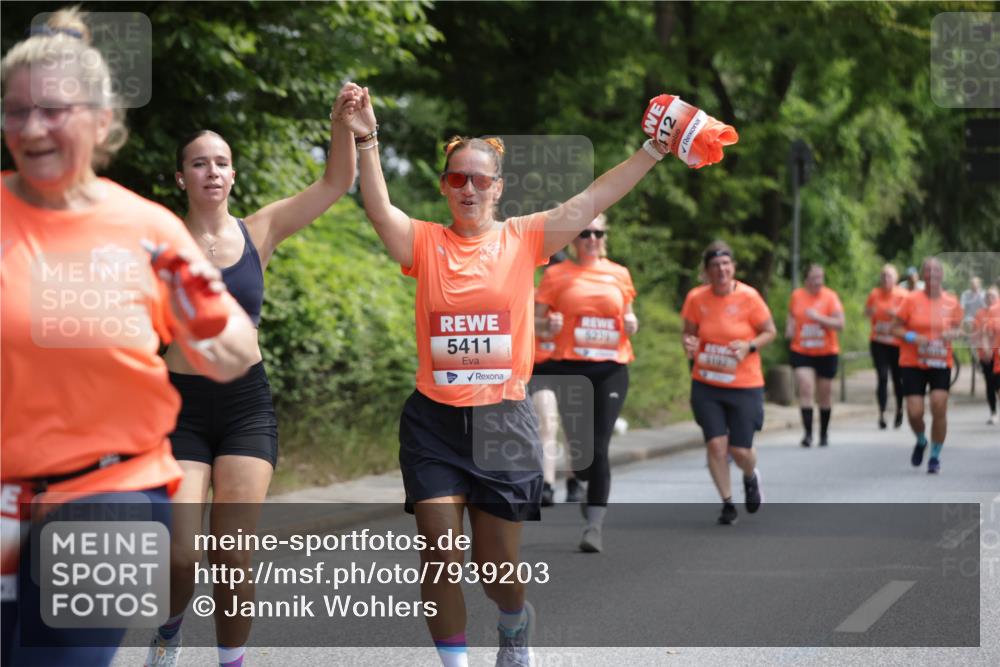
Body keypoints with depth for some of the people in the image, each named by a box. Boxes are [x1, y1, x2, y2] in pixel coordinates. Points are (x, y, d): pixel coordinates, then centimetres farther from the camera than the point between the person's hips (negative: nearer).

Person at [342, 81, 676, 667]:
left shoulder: (523, 239, 1)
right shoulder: (425, 243, 0)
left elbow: (593, 201, -5)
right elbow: (379, 209, -16)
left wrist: (654, 150, -13)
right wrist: (366, 141, -30)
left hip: (503, 421, 0)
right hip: (434, 422, 0)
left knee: (497, 566, 8)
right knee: (441, 557, -5)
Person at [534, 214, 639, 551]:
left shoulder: (619, 274, 12)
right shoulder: (557, 275, 5)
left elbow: (628, 315, 24)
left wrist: (631, 323, 2)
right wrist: (548, 326, -17)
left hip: (611, 369, 1)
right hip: (570, 368, -1)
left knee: (599, 448, -10)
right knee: (580, 448, -3)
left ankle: (595, 524, -8)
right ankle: (594, 489, 32)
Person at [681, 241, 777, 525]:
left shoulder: (748, 297, -12)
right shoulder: (696, 298, -5)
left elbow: (770, 332, -1)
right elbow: (688, 332, 8)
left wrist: (749, 346, -19)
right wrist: (688, 343, -15)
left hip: (744, 385, -2)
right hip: (706, 384, 2)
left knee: (740, 450, -1)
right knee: (716, 443, -8)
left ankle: (751, 478, 36)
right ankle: (727, 503, 11)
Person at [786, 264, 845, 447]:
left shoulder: (830, 296, -6)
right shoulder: (796, 296, 3)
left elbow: (840, 324, -12)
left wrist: (818, 317, -22)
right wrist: (790, 327, 2)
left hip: (826, 353, -1)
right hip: (801, 351, 1)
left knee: (825, 393, 8)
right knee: (805, 389, -15)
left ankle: (824, 433, 25)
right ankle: (808, 433, -17)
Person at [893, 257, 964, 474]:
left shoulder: (951, 302, 1)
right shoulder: (912, 300, -5)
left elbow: (958, 328, 11)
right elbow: (897, 328, 0)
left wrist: (953, 334, -12)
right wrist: (912, 337, -19)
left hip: (941, 364, 1)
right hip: (913, 364, -1)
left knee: (939, 408, -12)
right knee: (914, 412, -8)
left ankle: (935, 456, 6)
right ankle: (921, 441, 28)